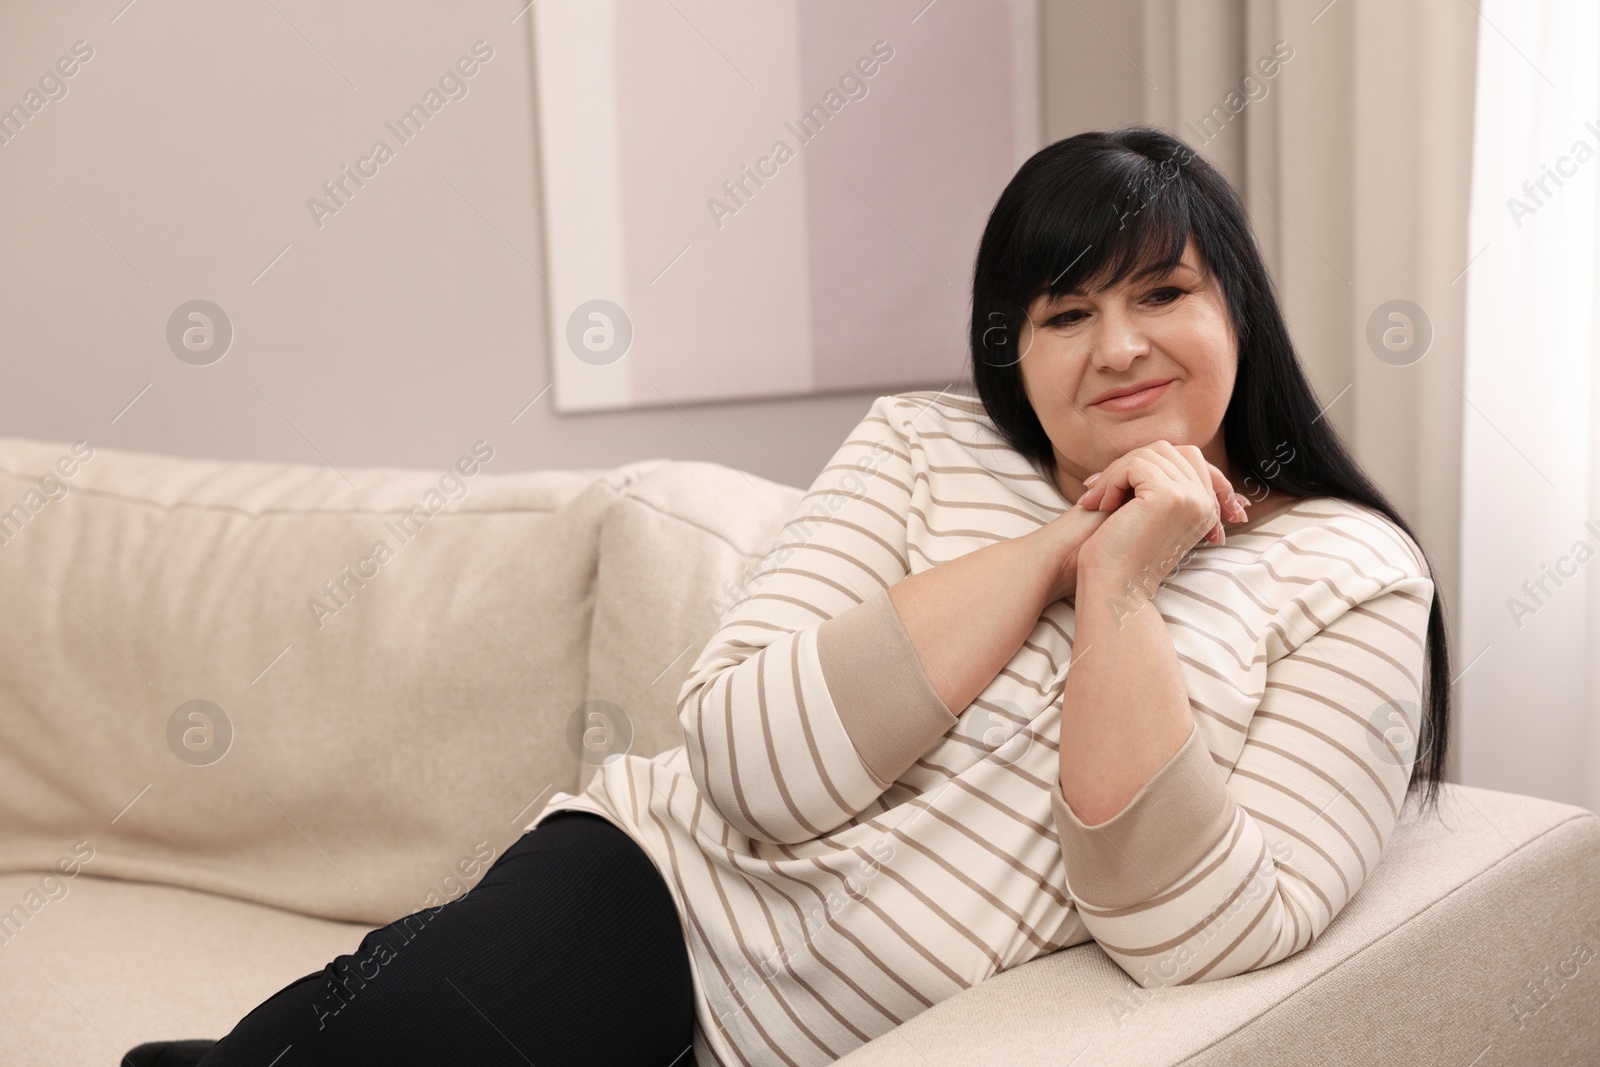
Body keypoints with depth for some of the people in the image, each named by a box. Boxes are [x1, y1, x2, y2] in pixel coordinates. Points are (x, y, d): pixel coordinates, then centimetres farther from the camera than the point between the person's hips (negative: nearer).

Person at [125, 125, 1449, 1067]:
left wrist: (1118, 586, -19)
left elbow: (1190, 935, -14)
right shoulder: (921, 445, 2)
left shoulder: (1352, 581, -2)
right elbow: (749, 765, -12)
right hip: (649, 896, 2)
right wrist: (1050, 550, -14)